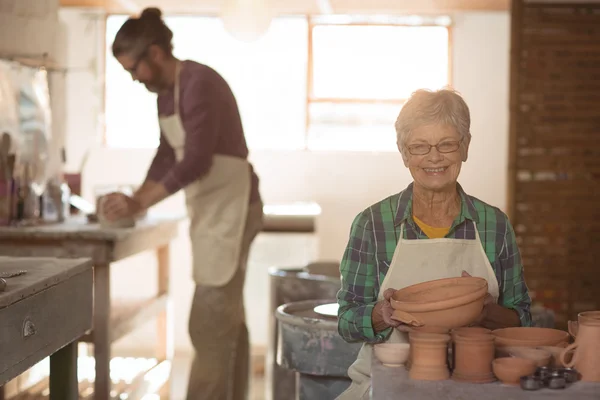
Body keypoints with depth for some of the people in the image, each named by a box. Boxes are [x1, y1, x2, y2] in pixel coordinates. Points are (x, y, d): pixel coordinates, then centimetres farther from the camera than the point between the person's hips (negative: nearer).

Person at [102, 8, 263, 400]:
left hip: (229, 209, -10)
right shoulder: (168, 90, 10)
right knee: (227, 319, 14)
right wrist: (136, 199, 3)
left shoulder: (199, 83, -19)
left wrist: (139, 203, -18)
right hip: (212, 210, 10)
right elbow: (168, 155, 16)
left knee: (210, 323, -7)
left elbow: (196, 161, -24)